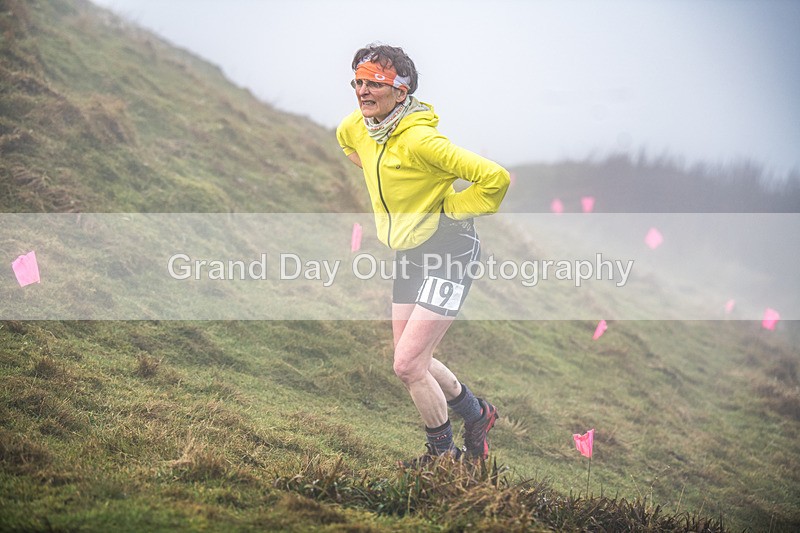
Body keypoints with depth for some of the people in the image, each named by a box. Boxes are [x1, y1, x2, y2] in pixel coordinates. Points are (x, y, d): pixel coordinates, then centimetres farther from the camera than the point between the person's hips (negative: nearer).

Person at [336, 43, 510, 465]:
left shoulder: (418, 139, -27)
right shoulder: (357, 127, -2)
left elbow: (495, 178, -29)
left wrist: (448, 207, -16)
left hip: (449, 252, -8)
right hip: (407, 254, 9)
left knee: (407, 364, -12)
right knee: (413, 361, 13)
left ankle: (442, 453, 10)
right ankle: (477, 415, 38)